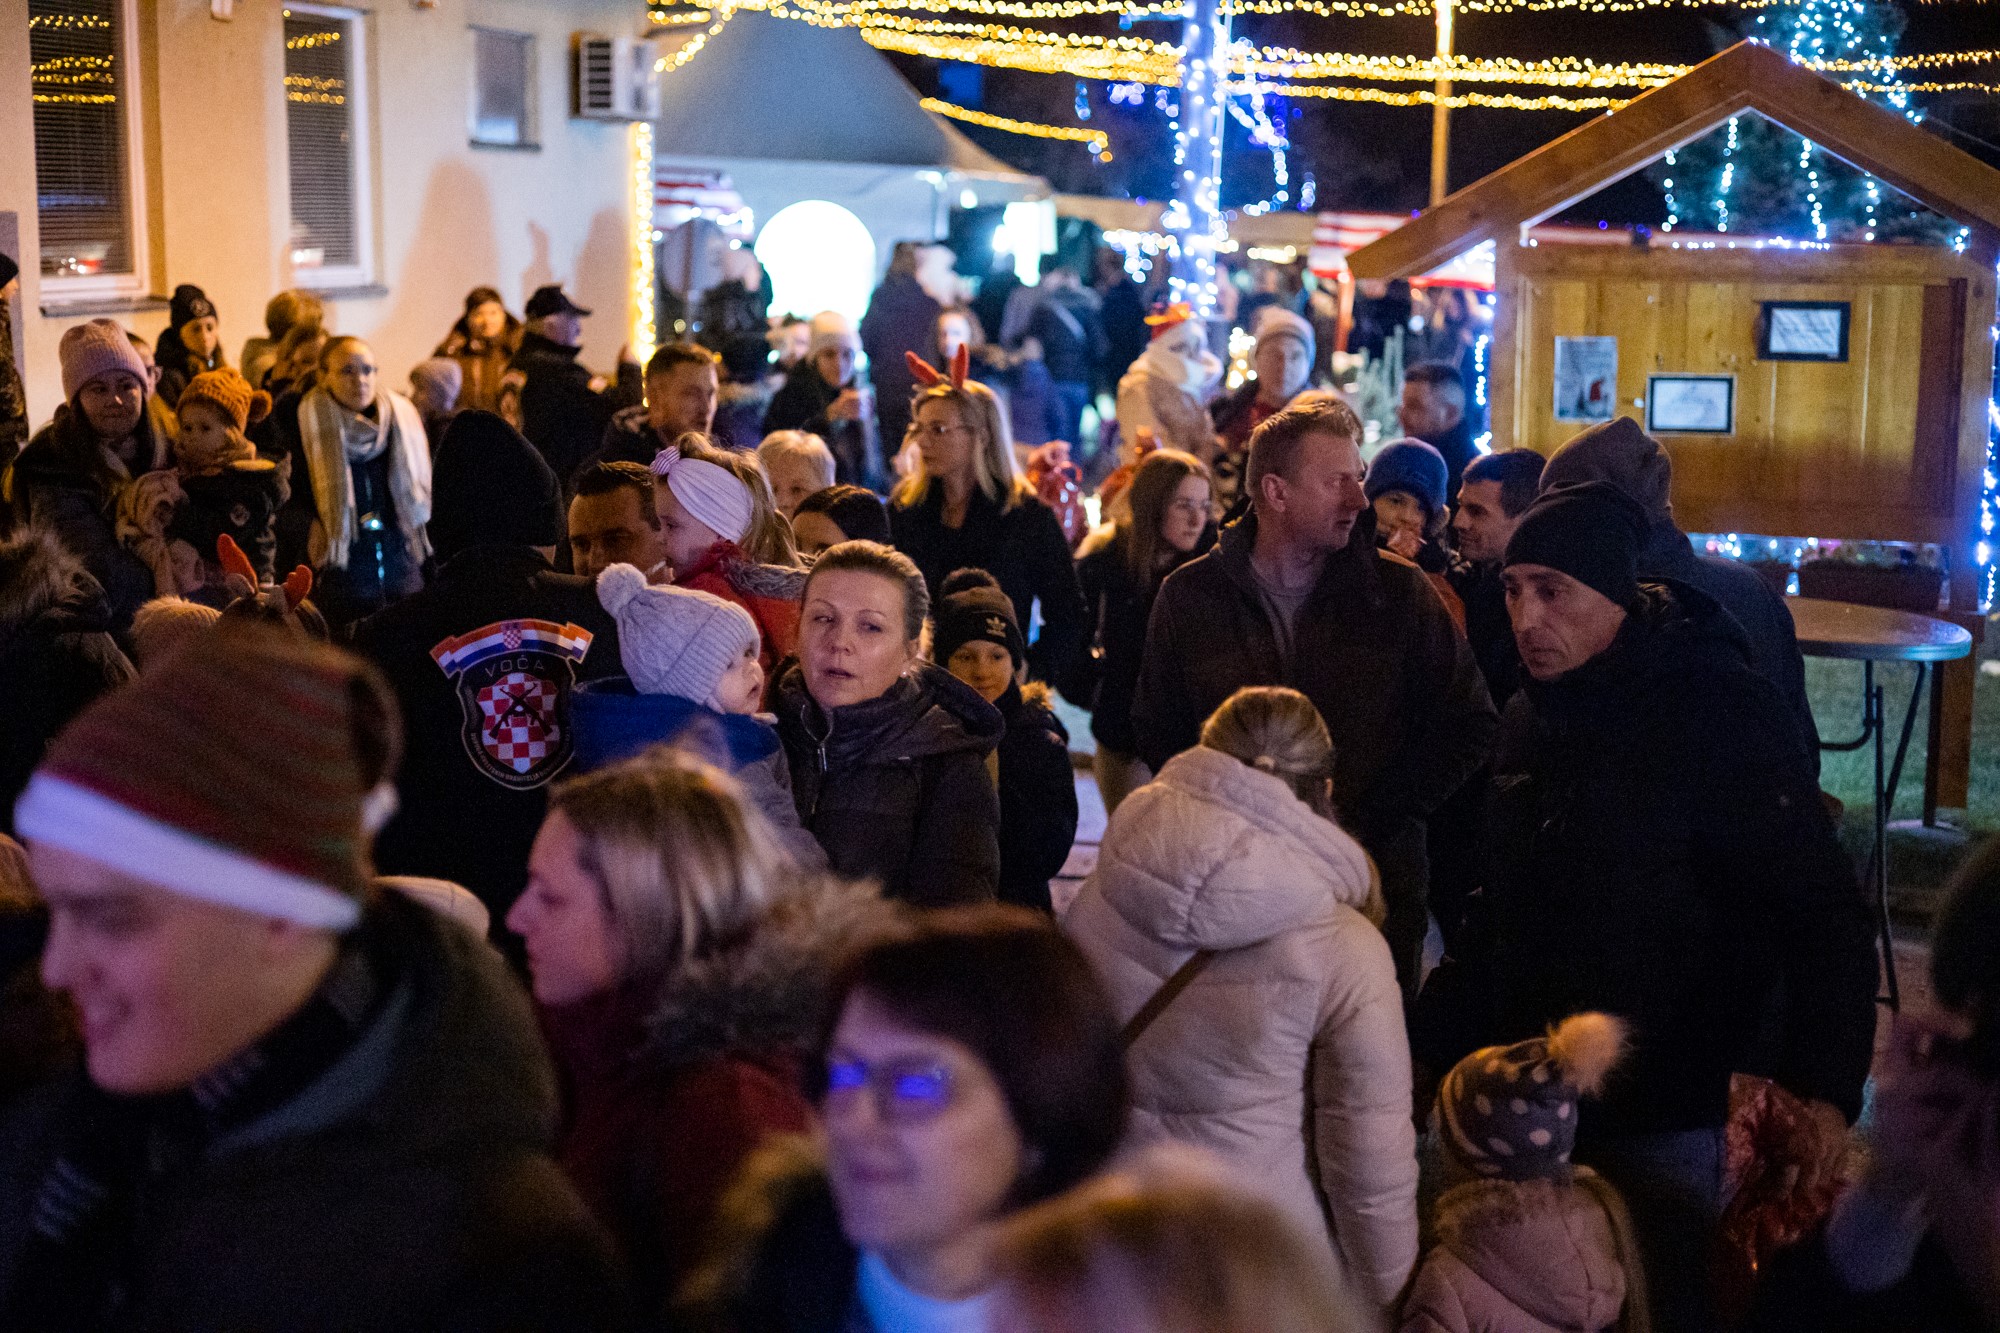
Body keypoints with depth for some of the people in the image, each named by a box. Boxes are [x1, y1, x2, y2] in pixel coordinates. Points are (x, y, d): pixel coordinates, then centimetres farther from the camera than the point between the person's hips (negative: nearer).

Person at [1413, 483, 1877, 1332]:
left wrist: (1822, 1094, -29)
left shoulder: (1720, 711, -14)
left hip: (1665, 1129, -6)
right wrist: (1429, 1040, 15)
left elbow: (1823, 917, -18)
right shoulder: (1532, 716, 9)